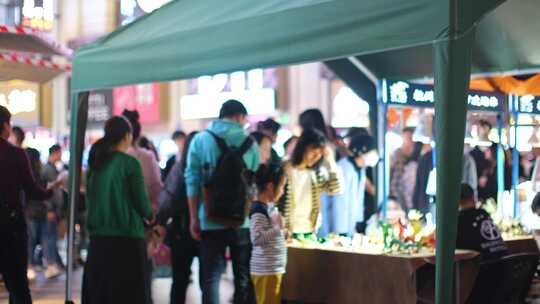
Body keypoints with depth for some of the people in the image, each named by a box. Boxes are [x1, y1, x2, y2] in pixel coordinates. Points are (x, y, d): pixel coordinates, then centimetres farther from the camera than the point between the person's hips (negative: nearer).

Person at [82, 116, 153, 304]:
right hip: (127, 238, -6)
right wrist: (148, 216, 13)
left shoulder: (95, 163, 6)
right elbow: (142, 202, -8)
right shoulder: (130, 163, -10)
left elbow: (90, 200, 13)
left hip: (98, 238, 6)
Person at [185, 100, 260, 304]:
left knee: (210, 278, 3)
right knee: (244, 279, 10)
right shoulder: (249, 143, 4)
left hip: (211, 221, -1)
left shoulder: (200, 140, 2)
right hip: (243, 220, 1)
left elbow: (193, 181, -2)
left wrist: (194, 218, 1)